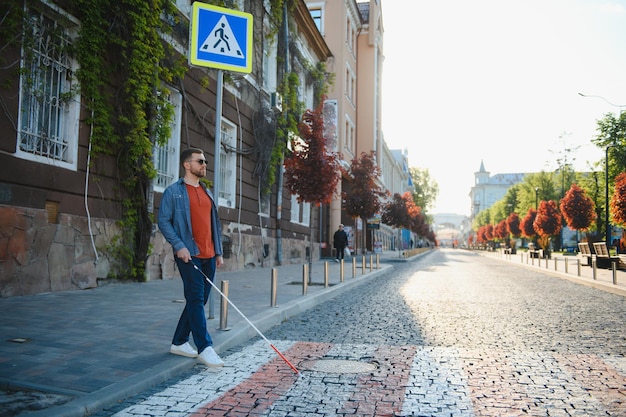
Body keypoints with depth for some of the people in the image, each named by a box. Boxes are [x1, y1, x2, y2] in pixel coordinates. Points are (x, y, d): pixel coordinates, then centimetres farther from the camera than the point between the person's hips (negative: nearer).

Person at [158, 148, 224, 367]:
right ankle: (204, 347, -5)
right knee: (196, 299, -9)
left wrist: (218, 252, 15)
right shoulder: (174, 191, -2)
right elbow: (163, 221, -7)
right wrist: (179, 246, -18)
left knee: (199, 300, 10)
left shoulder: (207, 192, 18)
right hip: (189, 255, -7)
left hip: (208, 256, 7)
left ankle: (179, 342, 23)